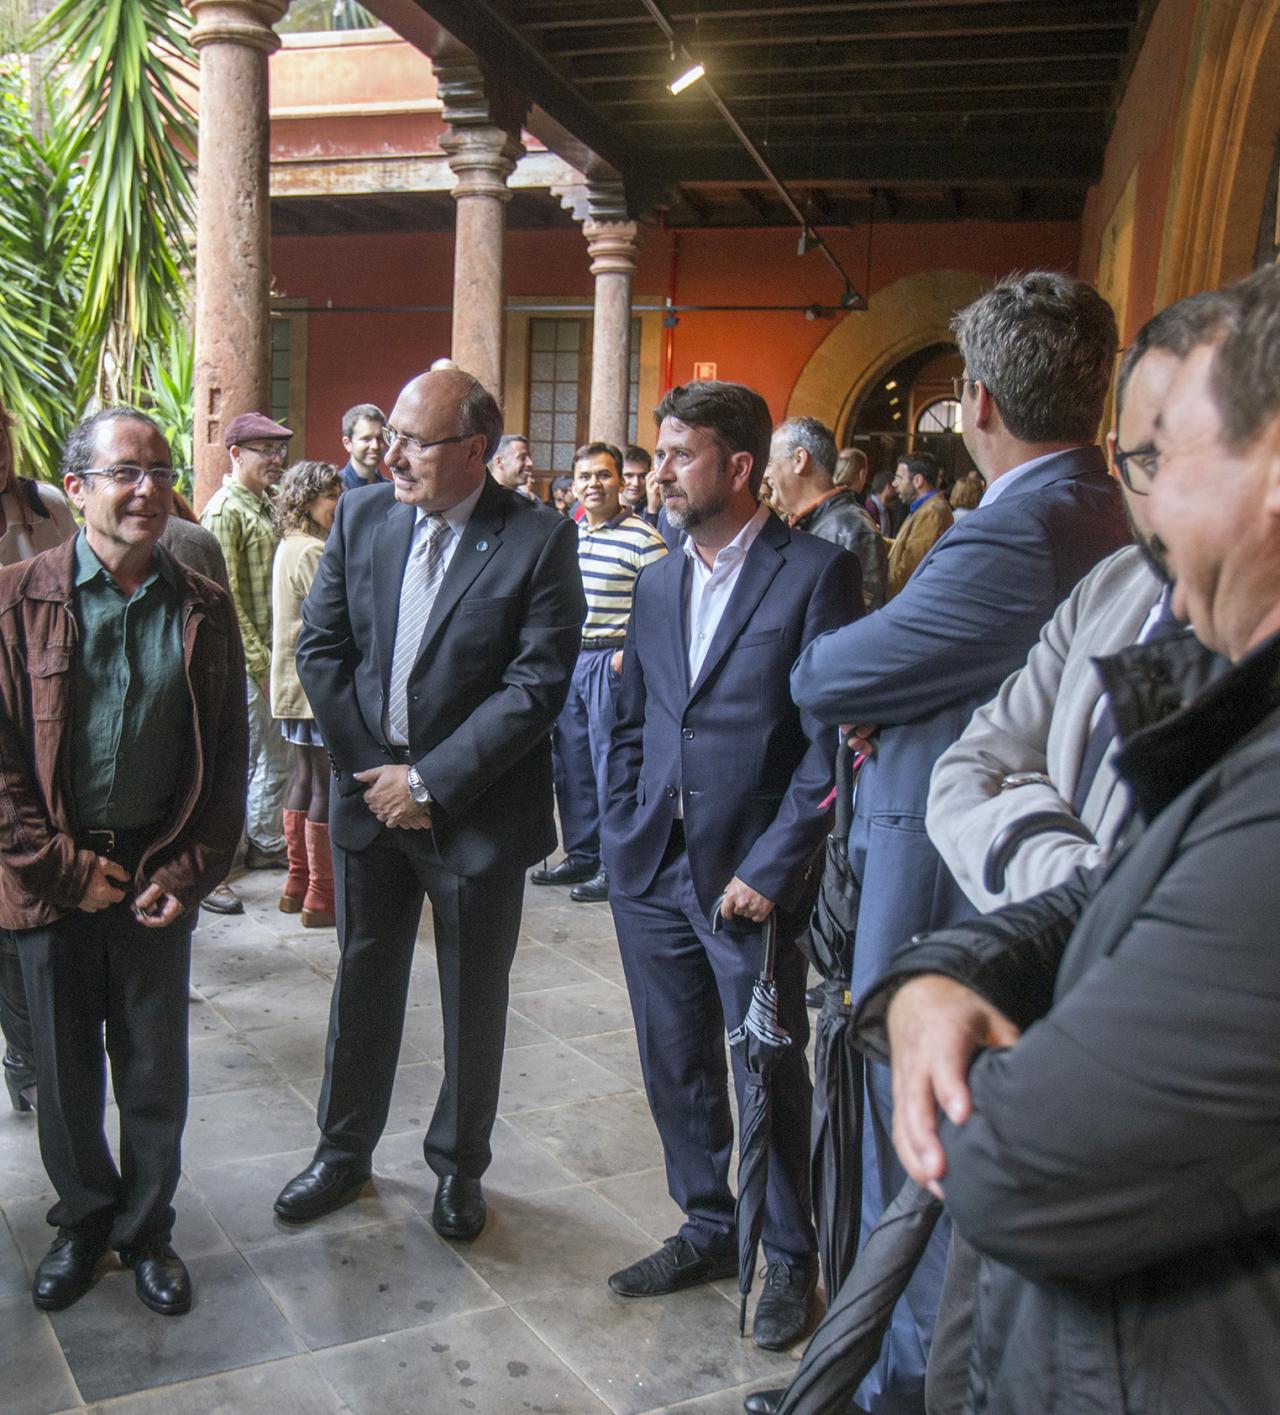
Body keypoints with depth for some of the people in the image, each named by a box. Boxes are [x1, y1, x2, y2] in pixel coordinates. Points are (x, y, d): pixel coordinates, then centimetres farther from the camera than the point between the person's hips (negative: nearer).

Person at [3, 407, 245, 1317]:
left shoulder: (203, 610, 1)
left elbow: (227, 760, 3)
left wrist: (189, 873, -4)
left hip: (159, 880, 1)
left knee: (156, 1071, 11)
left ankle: (147, 1229, 32)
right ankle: (83, 1221, 37)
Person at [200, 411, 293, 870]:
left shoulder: (266, 504, 14)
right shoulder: (225, 510, -13)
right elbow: (226, 597, -18)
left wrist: (275, 656, 14)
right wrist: (259, 661, -18)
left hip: (271, 655, 9)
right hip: (246, 662, -9)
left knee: (277, 756, 17)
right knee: (240, 761, -2)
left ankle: (266, 843, 31)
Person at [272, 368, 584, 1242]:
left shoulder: (539, 539, -13)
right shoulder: (362, 519, 0)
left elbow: (539, 683, -17)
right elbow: (321, 647, 2)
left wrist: (430, 781, -17)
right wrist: (369, 769, -6)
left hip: (477, 809, -3)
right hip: (370, 796, 4)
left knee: (474, 998, 13)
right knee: (364, 982, 17)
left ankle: (460, 1166, 34)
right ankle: (344, 1152, 37)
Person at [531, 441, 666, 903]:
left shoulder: (643, 538, -10)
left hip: (612, 660, -7)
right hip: (566, 657, 7)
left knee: (610, 764, -2)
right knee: (570, 761, 13)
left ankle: (615, 865, 9)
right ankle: (581, 854, 26)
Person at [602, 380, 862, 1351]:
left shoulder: (816, 572, -9)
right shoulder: (657, 583, 11)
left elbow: (831, 741, -12)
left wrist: (769, 868, -14)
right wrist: (623, 837, 8)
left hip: (748, 878, -6)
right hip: (653, 870, 6)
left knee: (769, 1074, 7)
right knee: (676, 1067, 16)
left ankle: (790, 1257, 28)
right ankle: (709, 1226, 37)